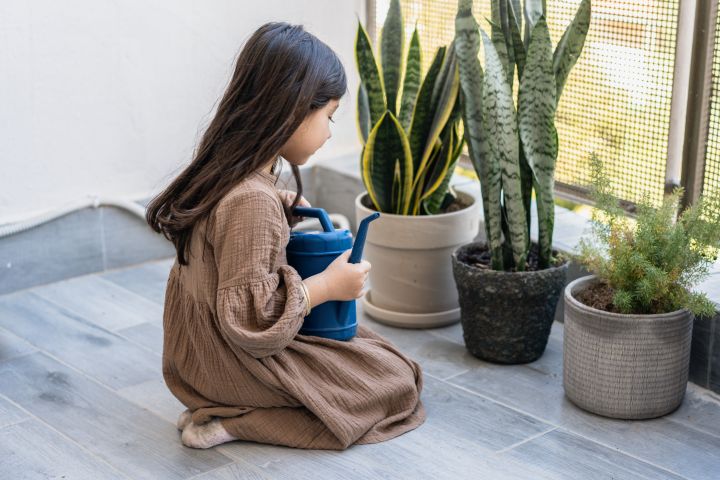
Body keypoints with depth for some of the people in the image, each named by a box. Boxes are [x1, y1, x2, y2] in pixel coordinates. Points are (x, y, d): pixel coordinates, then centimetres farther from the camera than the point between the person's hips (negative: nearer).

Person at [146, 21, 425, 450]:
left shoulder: (224, 168, -2)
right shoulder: (252, 201, -30)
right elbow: (250, 317, -28)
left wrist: (284, 206, 3)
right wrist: (328, 285, -18)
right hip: (236, 365, -9)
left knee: (363, 337, 23)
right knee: (396, 381, -1)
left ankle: (228, 413, 6)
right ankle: (234, 421, -9)